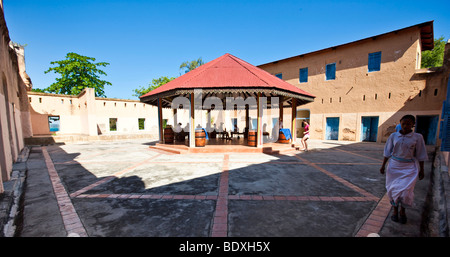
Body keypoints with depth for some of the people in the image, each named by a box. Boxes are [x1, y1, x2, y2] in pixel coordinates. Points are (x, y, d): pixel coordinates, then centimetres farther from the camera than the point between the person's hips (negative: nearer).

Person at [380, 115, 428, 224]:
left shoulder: (417, 137, -3)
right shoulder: (393, 136, 0)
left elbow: (420, 155, 2)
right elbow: (387, 152, 5)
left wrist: (421, 170, 3)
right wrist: (383, 165, 4)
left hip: (409, 167, -1)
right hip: (394, 166, 1)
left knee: (406, 190, -3)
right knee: (393, 189, 7)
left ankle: (403, 210, 24)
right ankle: (395, 210, 26)